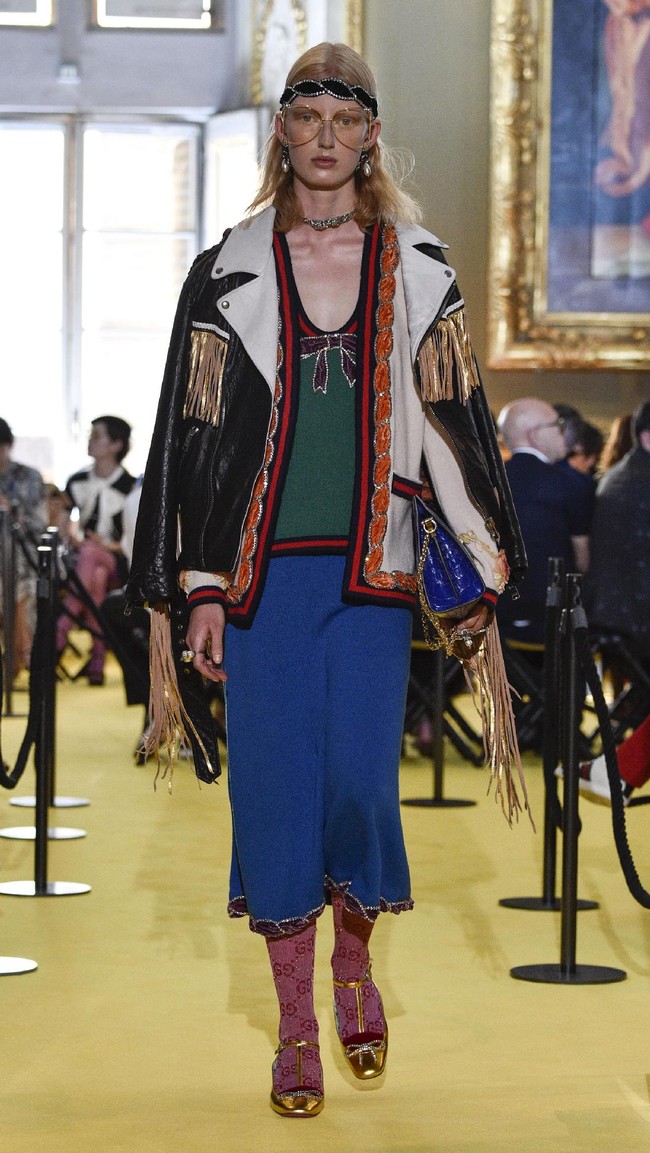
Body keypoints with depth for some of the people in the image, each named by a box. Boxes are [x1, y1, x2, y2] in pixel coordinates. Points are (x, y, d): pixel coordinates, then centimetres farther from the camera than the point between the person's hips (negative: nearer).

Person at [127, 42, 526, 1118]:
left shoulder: (417, 270, 7)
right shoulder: (229, 273, 4)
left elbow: (455, 422, 8)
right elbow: (196, 431, 3)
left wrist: (482, 571, 4)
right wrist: (199, 587, -1)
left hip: (373, 568, 0)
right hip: (263, 569, 0)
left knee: (360, 779, -5)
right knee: (275, 784, 1)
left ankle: (354, 960, 25)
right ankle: (297, 1024, 13)